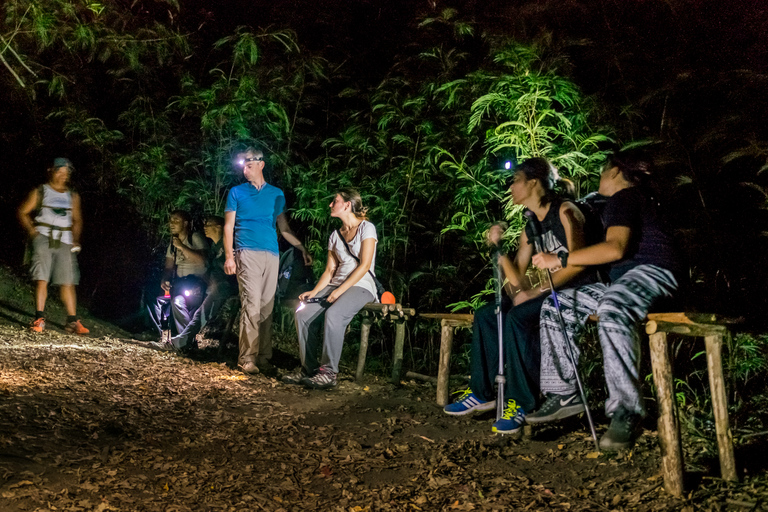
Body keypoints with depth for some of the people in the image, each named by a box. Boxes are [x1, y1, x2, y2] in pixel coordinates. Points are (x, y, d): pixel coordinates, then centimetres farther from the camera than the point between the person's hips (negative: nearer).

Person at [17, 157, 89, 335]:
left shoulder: (73, 196, 17)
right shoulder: (40, 192, 7)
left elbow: (77, 220, 25)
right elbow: (23, 212, 6)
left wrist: (75, 240, 12)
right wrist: (32, 231, -7)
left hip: (65, 242, 3)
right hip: (43, 238, -3)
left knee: (68, 282, 0)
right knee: (41, 279, -11)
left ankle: (72, 320, 2)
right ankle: (39, 319, -11)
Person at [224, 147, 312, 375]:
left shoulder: (276, 194, 16)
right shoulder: (237, 192, 10)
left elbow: (284, 227, 19)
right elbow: (228, 226, 6)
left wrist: (302, 249, 11)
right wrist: (229, 256, -4)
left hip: (271, 254, 3)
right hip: (247, 254, -3)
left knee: (267, 305, 2)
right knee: (252, 304, -12)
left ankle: (264, 354, 9)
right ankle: (247, 357, -10)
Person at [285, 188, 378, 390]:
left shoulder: (366, 228, -2)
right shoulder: (335, 236, 19)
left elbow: (364, 265, -11)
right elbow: (329, 270, 13)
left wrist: (340, 290, -19)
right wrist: (314, 291, -4)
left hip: (361, 287, -6)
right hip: (336, 286, 7)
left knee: (333, 314, -34)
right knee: (303, 312, -18)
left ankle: (329, 373, -27)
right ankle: (309, 369, -11)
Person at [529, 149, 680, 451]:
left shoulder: (624, 198, -6)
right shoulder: (627, 199, 26)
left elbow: (615, 248, -23)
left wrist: (560, 260, -21)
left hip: (651, 273, -11)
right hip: (620, 279, 11)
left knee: (611, 311, -42)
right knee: (555, 306, 0)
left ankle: (626, 412, -39)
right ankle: (564, 393, -5)